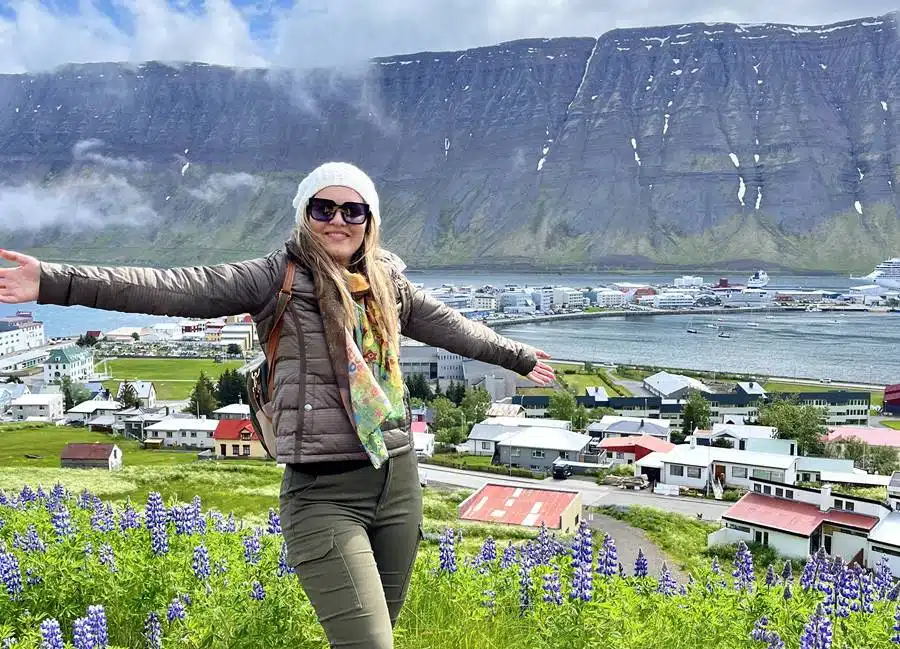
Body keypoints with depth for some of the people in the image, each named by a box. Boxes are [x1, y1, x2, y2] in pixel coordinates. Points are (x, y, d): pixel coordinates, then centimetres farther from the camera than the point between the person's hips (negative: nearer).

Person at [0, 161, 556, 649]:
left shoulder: (388, 283, 11)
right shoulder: (276, 278, -4)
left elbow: (451, 326, 26)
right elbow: (176, 288, -14)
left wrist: (519, 357, 39)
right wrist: (56, 282, -25)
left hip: (399, 481, 5)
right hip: (323, 493, -5)